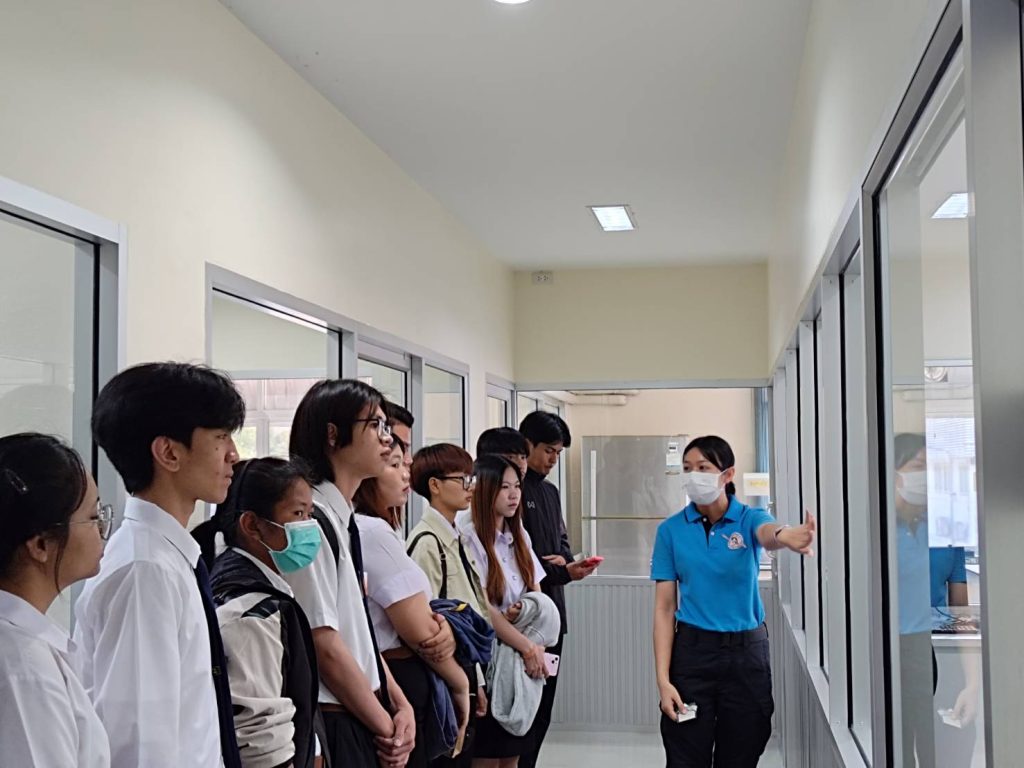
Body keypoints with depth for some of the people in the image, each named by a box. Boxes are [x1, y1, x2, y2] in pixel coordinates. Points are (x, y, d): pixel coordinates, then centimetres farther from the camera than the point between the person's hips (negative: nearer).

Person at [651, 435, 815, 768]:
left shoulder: (749, 518, -3)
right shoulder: (671, 530, 0)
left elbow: (767, 533, -29)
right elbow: (664, 608, -1)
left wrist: (784, 535, -55)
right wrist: (663, 679, -10)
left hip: (746, 652, 0)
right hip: (692, 652, 0)